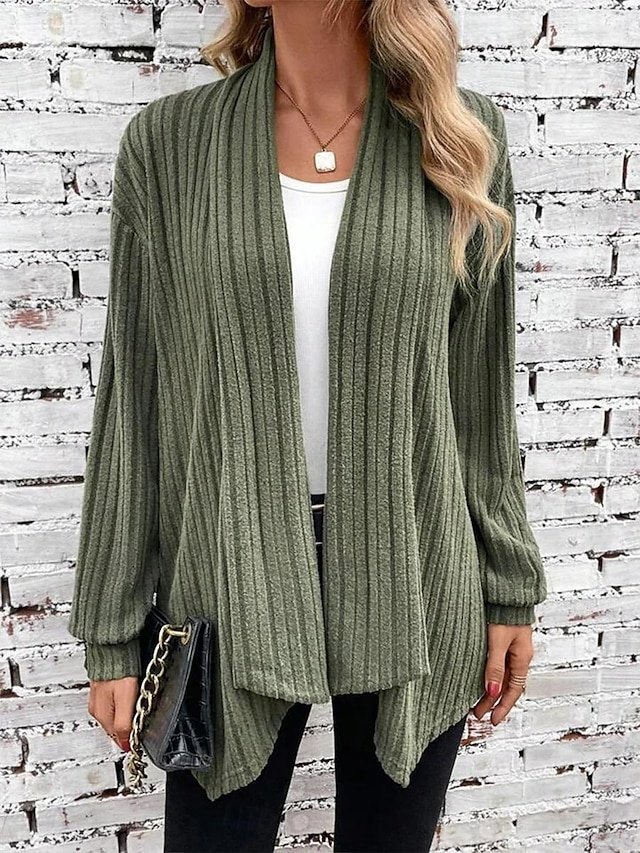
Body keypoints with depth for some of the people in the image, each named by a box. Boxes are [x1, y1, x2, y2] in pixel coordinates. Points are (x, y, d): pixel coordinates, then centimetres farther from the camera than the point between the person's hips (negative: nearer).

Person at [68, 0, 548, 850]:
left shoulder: (462, 136, 0)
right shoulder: (168, 142, -1)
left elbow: (483, 389, 3)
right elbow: (132, 401, -1)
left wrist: (509, 588, 6)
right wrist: (114, 629, 0)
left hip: (411, 578, 1)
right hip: (233, 585, 0)